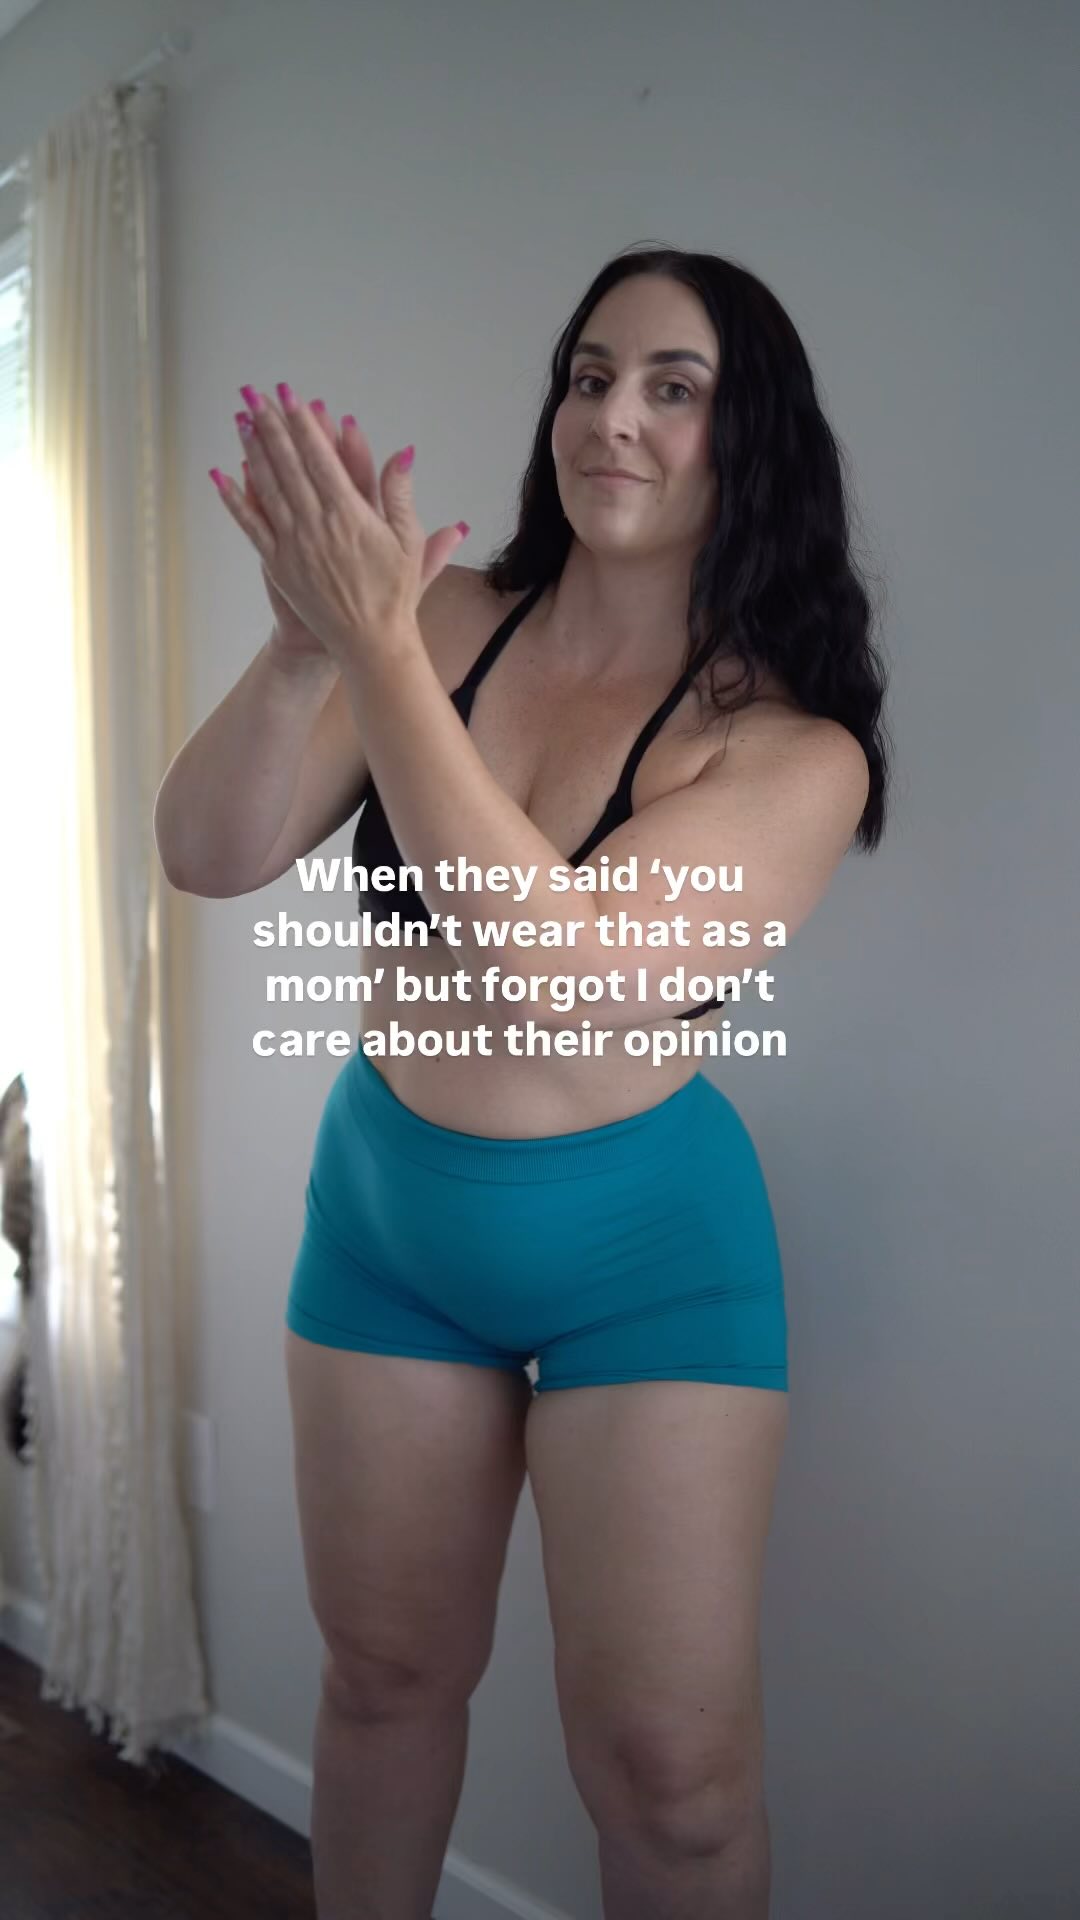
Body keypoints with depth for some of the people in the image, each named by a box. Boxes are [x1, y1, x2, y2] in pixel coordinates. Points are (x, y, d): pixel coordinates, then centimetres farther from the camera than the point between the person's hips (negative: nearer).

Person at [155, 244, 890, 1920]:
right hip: (386, 1210, 3)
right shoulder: (452, 623, -6)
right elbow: (208, 855, -13)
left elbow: (555, 967, -31)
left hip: (649, 1250, -3)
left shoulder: (794, 746, -16)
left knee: (668, 1769, 1)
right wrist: (304, 644, -31)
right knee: (387, 1668, 17)